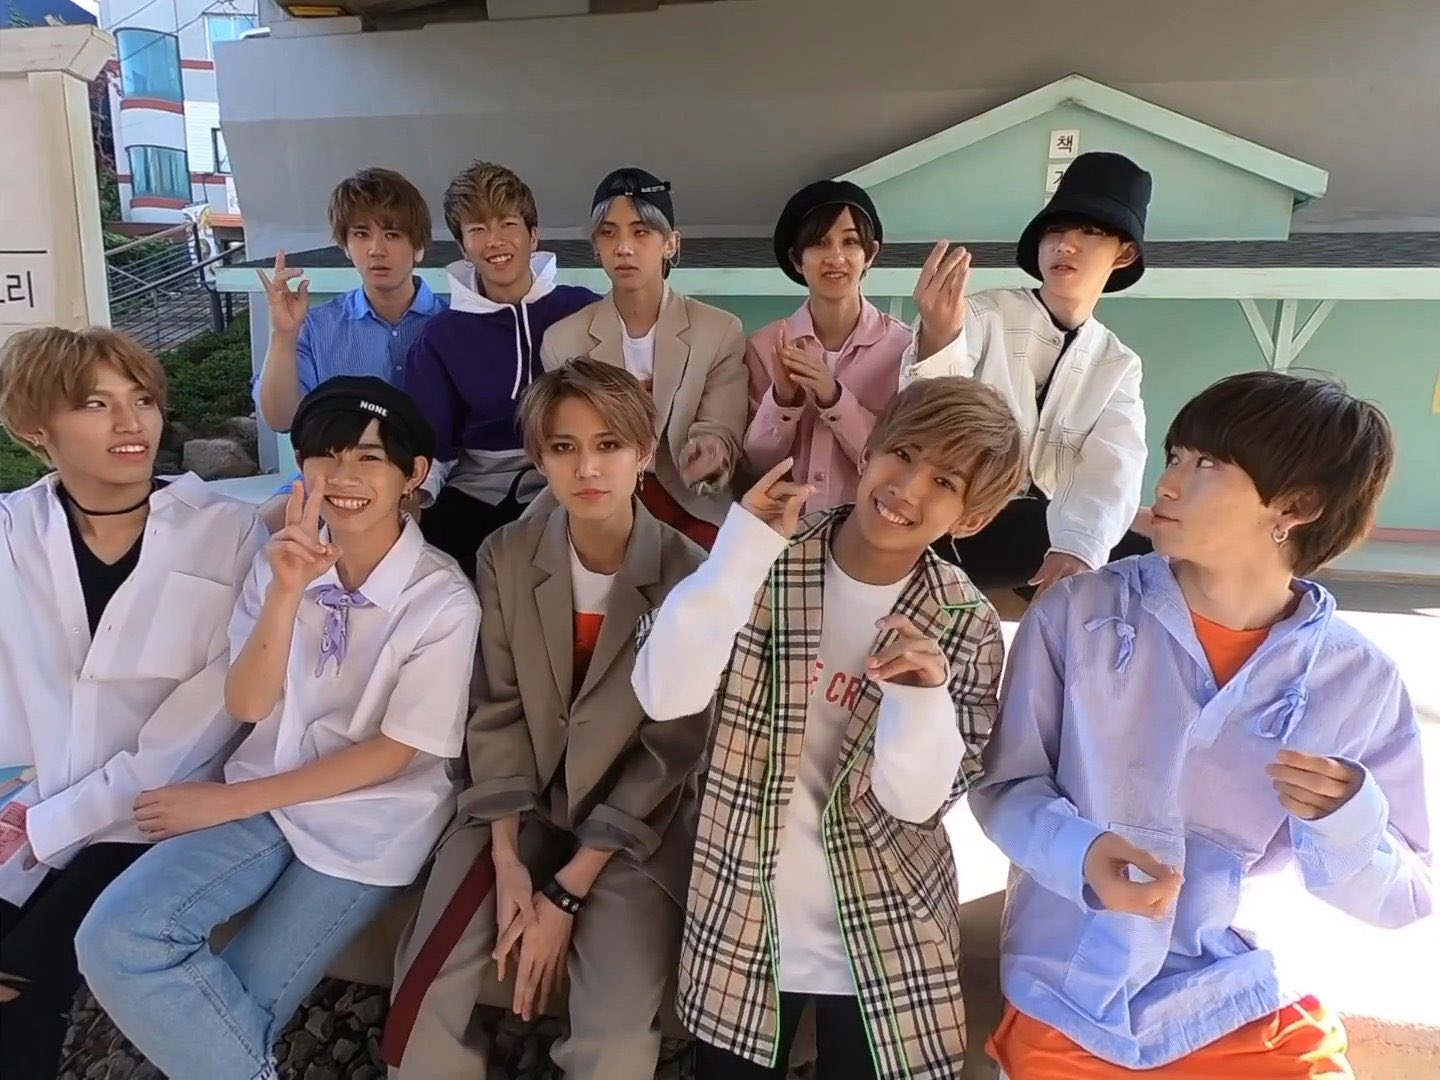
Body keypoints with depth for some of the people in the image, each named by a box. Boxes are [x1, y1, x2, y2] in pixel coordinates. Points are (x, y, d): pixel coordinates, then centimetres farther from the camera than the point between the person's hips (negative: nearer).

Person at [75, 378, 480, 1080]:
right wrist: (287, 593, -24)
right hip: (264, 796, 4)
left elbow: (391, 754, -12)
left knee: (235, 1011, -10)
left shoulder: (444, 600, -15)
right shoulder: (285, 558, -1)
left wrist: (230, 801, -9)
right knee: (111, 939, -15)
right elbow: (247, 706, -6)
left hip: (371, 824, -4)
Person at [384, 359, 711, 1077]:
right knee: (421, 1000, -10)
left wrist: (566, 892, -14)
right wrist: (508, 857, -12)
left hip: (636, 826, -2)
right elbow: (497, 712, -1)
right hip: (521, 804, 3)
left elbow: (669, 750, -13)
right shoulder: (506, 556, -3)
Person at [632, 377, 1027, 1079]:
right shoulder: (767, 563, -10)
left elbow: (918, 801, -11)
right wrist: (743, 549, -26)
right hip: (740, 924, 1)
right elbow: (664, 696, -20)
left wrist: (924, 695, -29)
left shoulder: (965, 625, -10)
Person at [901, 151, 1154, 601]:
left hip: (1050, 533, 5)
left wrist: (1079, 548, -31)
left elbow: (1111, 474, -8)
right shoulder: (980, 316, -1)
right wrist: (936, 339, -41)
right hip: (962, 525, -5)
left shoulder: (1119, 366, 11)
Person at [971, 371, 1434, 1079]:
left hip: (1250, 1011, 1)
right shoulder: (1077, 615, -11)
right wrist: (1079, 854, -25)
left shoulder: (1359, 680, -7)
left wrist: (1350, 823, -21)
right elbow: (1004, 786, -5)